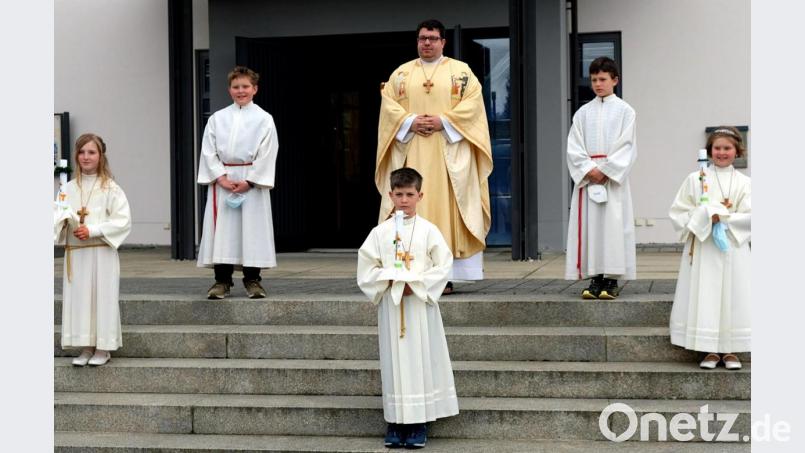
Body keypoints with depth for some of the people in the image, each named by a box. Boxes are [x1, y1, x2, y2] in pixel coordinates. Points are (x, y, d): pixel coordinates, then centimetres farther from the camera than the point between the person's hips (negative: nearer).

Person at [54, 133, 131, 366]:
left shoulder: (110, 188, -4)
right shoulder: (67, 189, 8)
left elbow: (123, 222, -9)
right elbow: (57, 217, 9)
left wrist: (92, 231, -17)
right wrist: (61, 220, -15)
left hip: (102, 252, -4)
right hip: (75, 253, 4)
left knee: (103, 298, 0)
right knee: (78, 298, 5)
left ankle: (103, 348, 11)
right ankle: (86, 347, 15)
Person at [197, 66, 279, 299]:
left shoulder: (264, 119, 2)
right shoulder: (217, 118, 9)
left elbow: (267, 155, -4)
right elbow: (209, 151, 4)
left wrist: (249, 181, -11)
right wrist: (221, 177, -8)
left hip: (253, 181, -2)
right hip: (222, 180, 2)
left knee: (252, 228, -1)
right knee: (221, 229, -1)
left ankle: (252, 280, 9)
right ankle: (222, 280, 5)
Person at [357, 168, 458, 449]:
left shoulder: (428, 230, -1)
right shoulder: (380, 232, 3)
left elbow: (443, 265, -5)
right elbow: (366, 267, 3)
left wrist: (416, 284, -13)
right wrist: (390, 281, -11)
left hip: (420, 305, -1)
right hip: (391, 305, 1)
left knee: (421, 360, 1)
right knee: (394, 362, 5)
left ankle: (419, 423, 7)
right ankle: (395, 421, 12)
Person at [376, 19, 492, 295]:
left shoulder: (461, 70, 7)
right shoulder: (401, 73, 15)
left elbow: (473, 103, -3)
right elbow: (388, 104, 6)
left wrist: (443, 121, -14)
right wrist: (410, 121, -11)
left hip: (448, 153, -2)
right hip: (410, 154, 2)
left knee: (445, 208, -6)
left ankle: (445, 276, -5)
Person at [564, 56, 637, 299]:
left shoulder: (624, 111, 4)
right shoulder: (583, 112, 11)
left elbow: (626, 147, -3)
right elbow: (574, 147, 4)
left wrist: (606, 171, -12)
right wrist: (589, 169, -11)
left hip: (614, 177, -3)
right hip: (587, 177, 3)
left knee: (613, 225, -6)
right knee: (589, 225, 0)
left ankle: (611, 280, -2)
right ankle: (595, 279, 4)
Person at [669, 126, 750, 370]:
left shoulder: (744, 183, 5)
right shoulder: (695, 179, 5)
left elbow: (749, 217, -5)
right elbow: (678, 213, 0)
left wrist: (721, 217, -14)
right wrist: (706, 215, -12)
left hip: (733, 248, 0)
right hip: (702, 249, 0)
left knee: (732, 297, 1)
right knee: (704, 298, -2)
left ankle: (730, 351, 9)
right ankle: (710, 350, 5)